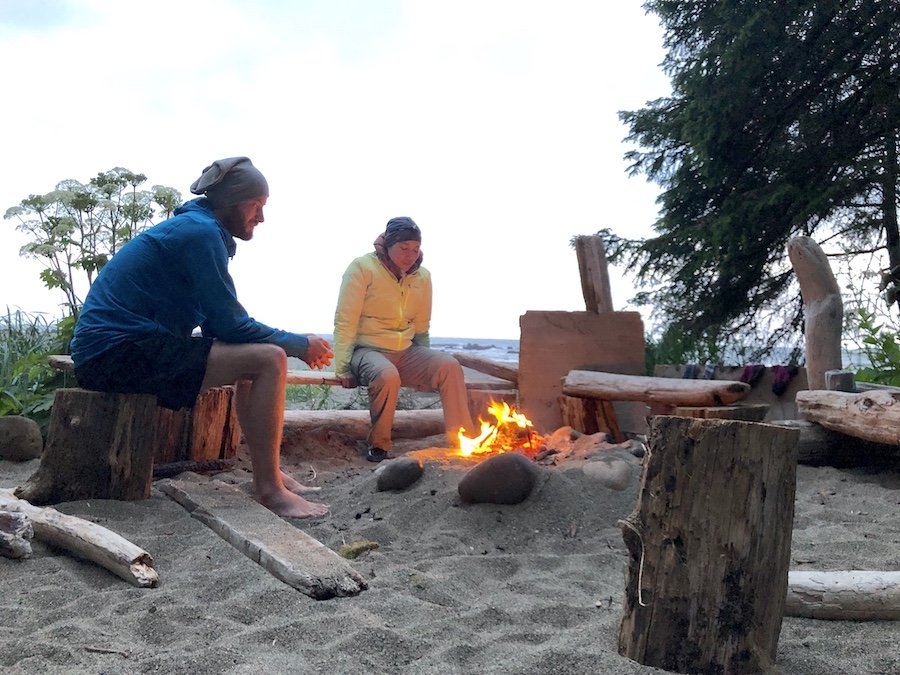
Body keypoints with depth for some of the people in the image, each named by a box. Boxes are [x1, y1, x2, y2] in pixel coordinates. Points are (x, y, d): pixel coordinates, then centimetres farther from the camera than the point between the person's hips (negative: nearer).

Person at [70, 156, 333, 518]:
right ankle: (269, 489, -12)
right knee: (269, 361, -17)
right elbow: (231, 325, -15)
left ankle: (268, 474, 18)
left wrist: (296, 344, 7)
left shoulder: (195, 227, 18)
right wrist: (300, 344, -1)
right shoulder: (201, 233, -13)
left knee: (254, 354, 20)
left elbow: (217, 325, 17)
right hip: (120, 352, -11)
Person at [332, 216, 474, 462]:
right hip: (367, 349, -5)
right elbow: (345, 323, -9)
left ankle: (462, 440, -14)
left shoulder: (422, 277, 8)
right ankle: (379, 446, -18)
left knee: (449, 365, -20)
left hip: (405, 352, 5)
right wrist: (343, 369, -14)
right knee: (387, 375, -37)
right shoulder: (363, 268, -7)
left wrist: (426, 369, 11)